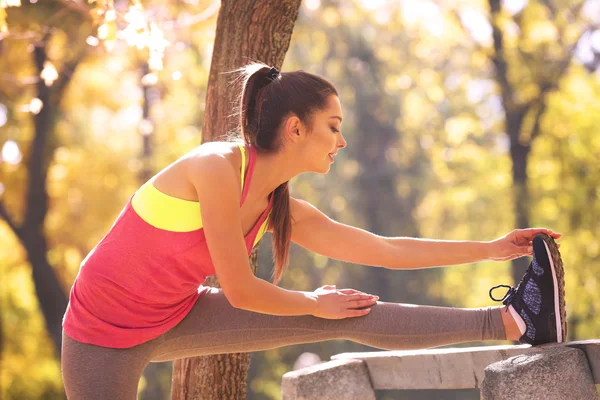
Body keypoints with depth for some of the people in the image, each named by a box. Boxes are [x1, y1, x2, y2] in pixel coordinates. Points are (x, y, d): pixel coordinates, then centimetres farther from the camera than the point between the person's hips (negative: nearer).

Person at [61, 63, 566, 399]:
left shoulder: (282, 211, -2)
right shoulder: (217, 167, -26)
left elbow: (386, 249, 4)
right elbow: (241, 292, -23)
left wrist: (491, 249, 7)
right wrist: (314, 304, -6)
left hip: (176, 318, 6)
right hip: (105, 334, -6)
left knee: (351, 315, -3)